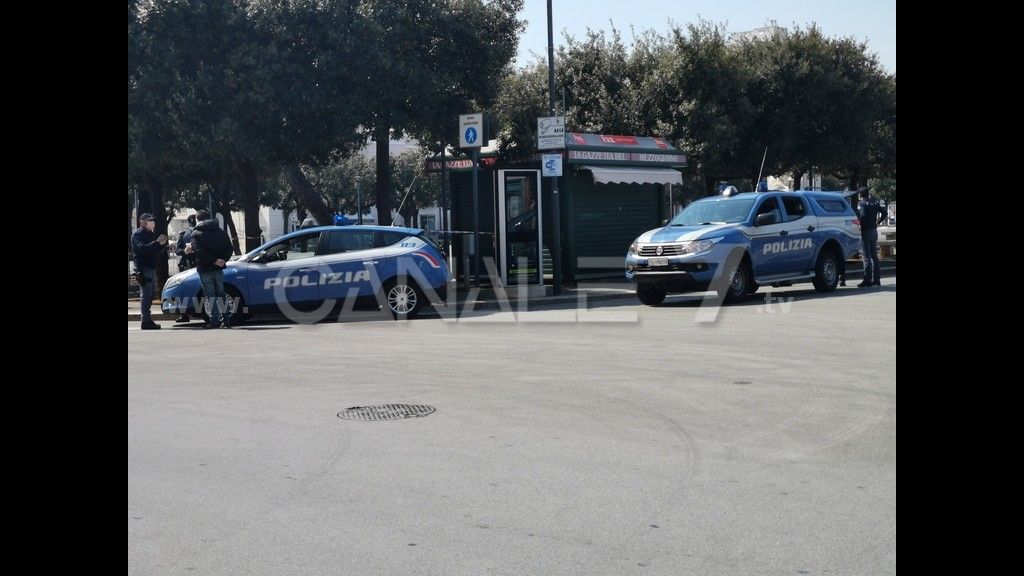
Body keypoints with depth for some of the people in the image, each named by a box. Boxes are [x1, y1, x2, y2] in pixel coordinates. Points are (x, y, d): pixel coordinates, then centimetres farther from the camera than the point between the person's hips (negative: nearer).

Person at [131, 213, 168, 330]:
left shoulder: (150, 234, 21)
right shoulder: (137, 234, -6)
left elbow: (156, 249, 23)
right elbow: (142, 248, -22)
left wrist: (162, 243, 4)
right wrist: (157, 242, -27)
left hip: (151, 267, 9)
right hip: (143, 268, -9)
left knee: (151, 293, 12)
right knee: (146, 294, -12)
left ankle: (147, 319, 19)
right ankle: (146, 321, -12)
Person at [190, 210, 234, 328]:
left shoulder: (196, 234, -5)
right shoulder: (221, 232, 9)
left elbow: (199, 252, -17)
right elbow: (229, 249, 4)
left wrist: (215, 261, -15)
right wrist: (222, 260, -4)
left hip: (205, 269, -4)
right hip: (218, 269, 4)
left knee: (210, 296, 0)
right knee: (220, 294, 13)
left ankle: (214, 320, -5)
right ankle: (226, 319, 10)